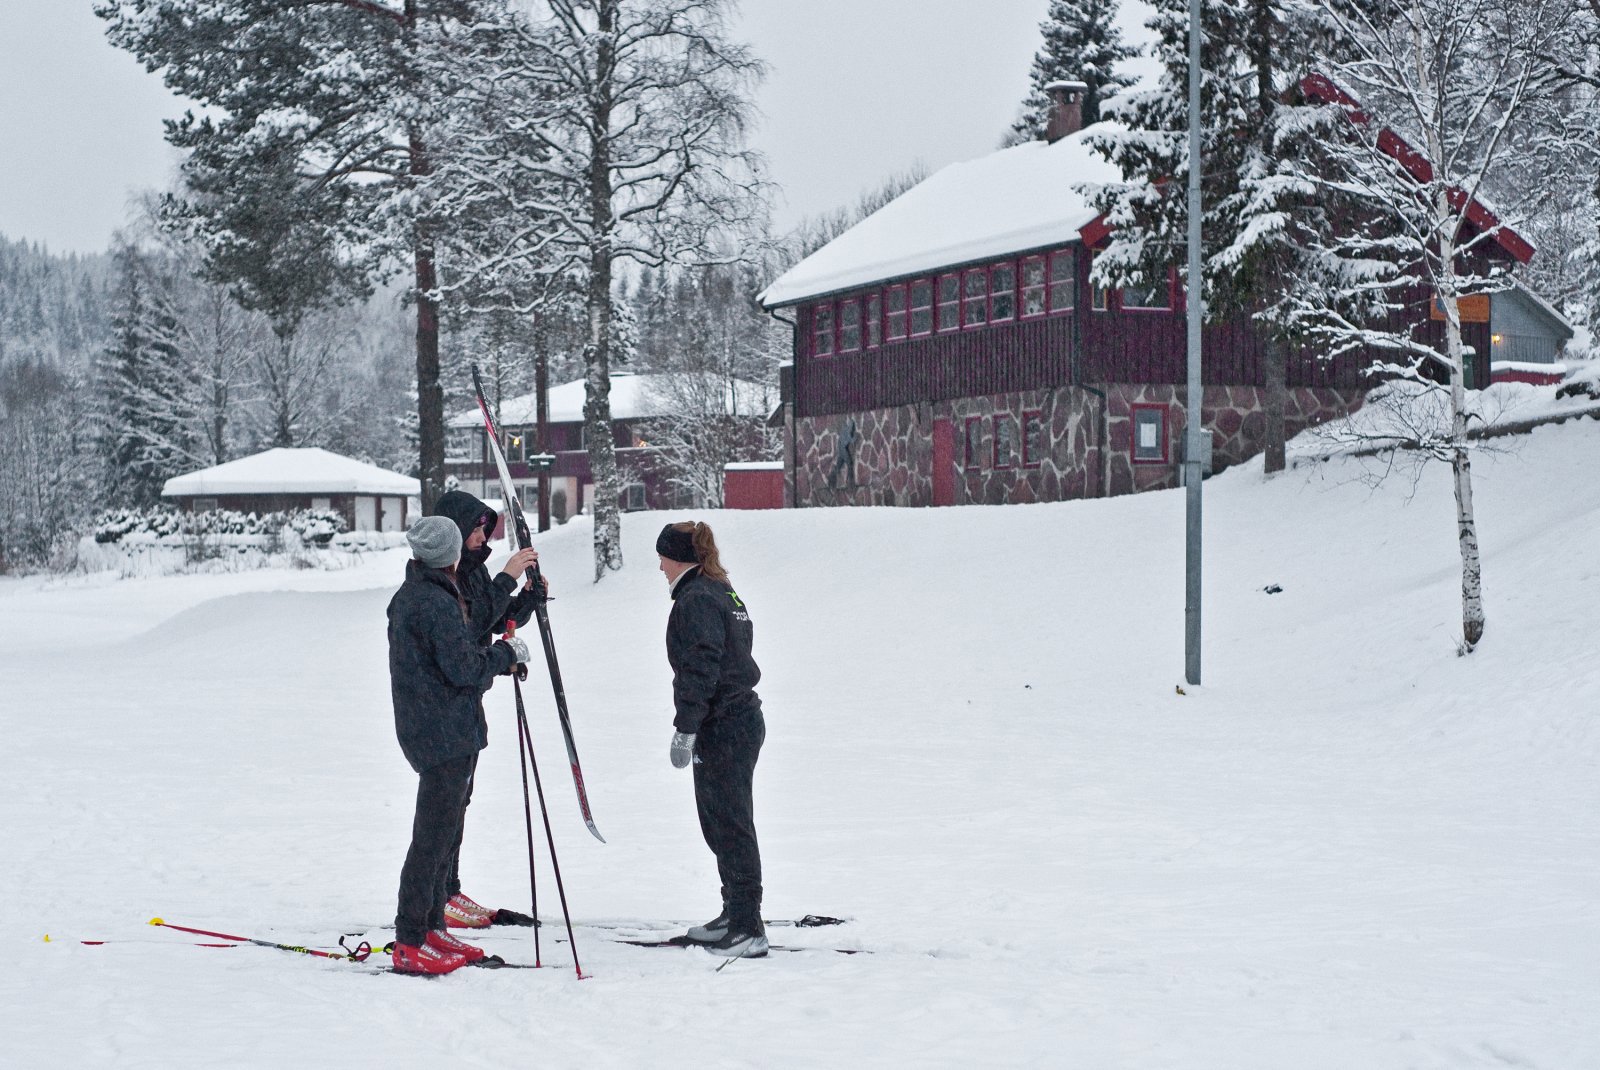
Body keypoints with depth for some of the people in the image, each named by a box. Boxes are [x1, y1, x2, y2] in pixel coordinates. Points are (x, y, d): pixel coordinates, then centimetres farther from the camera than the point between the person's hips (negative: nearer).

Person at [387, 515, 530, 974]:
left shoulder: (408, 596, 13)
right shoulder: (436, 603, -19)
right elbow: (464, 668, -20)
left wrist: (499, 659, 12)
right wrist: (507, 653, -4)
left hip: (427, 731, 11)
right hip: (447, 734, -11)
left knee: (444, 833, 19)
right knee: (433, 838, -6)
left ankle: (431, 928, 27)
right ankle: (409, 944, -3)